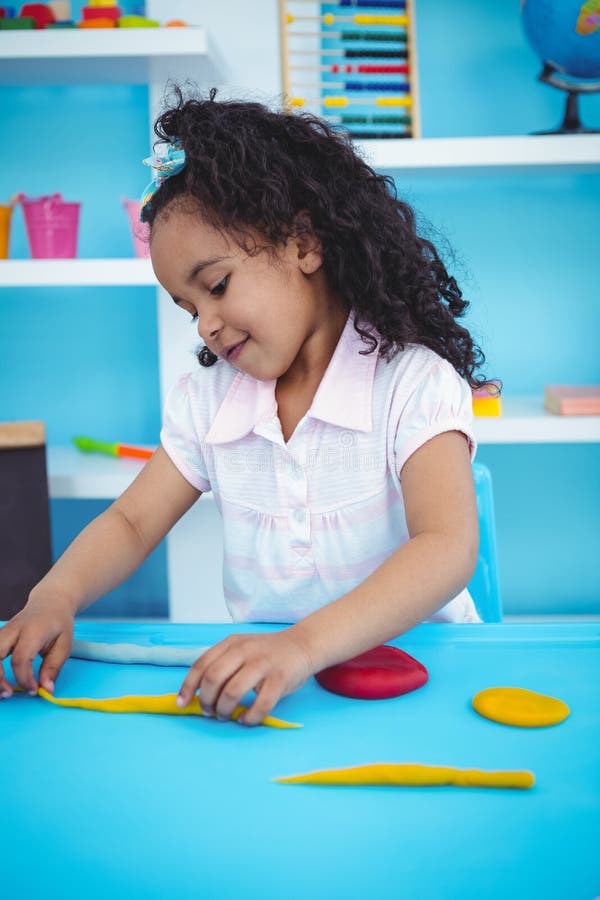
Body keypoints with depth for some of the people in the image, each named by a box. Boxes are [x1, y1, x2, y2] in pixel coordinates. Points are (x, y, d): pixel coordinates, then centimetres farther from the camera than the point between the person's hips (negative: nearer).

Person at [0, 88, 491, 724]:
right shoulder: (203, 399, 6)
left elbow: (449, 550, -24)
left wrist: (306, 644, -39)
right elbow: (132, 523, 6)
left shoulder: (414, 383, -11)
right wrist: (55, 597, -16)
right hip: (260, 675, 3)